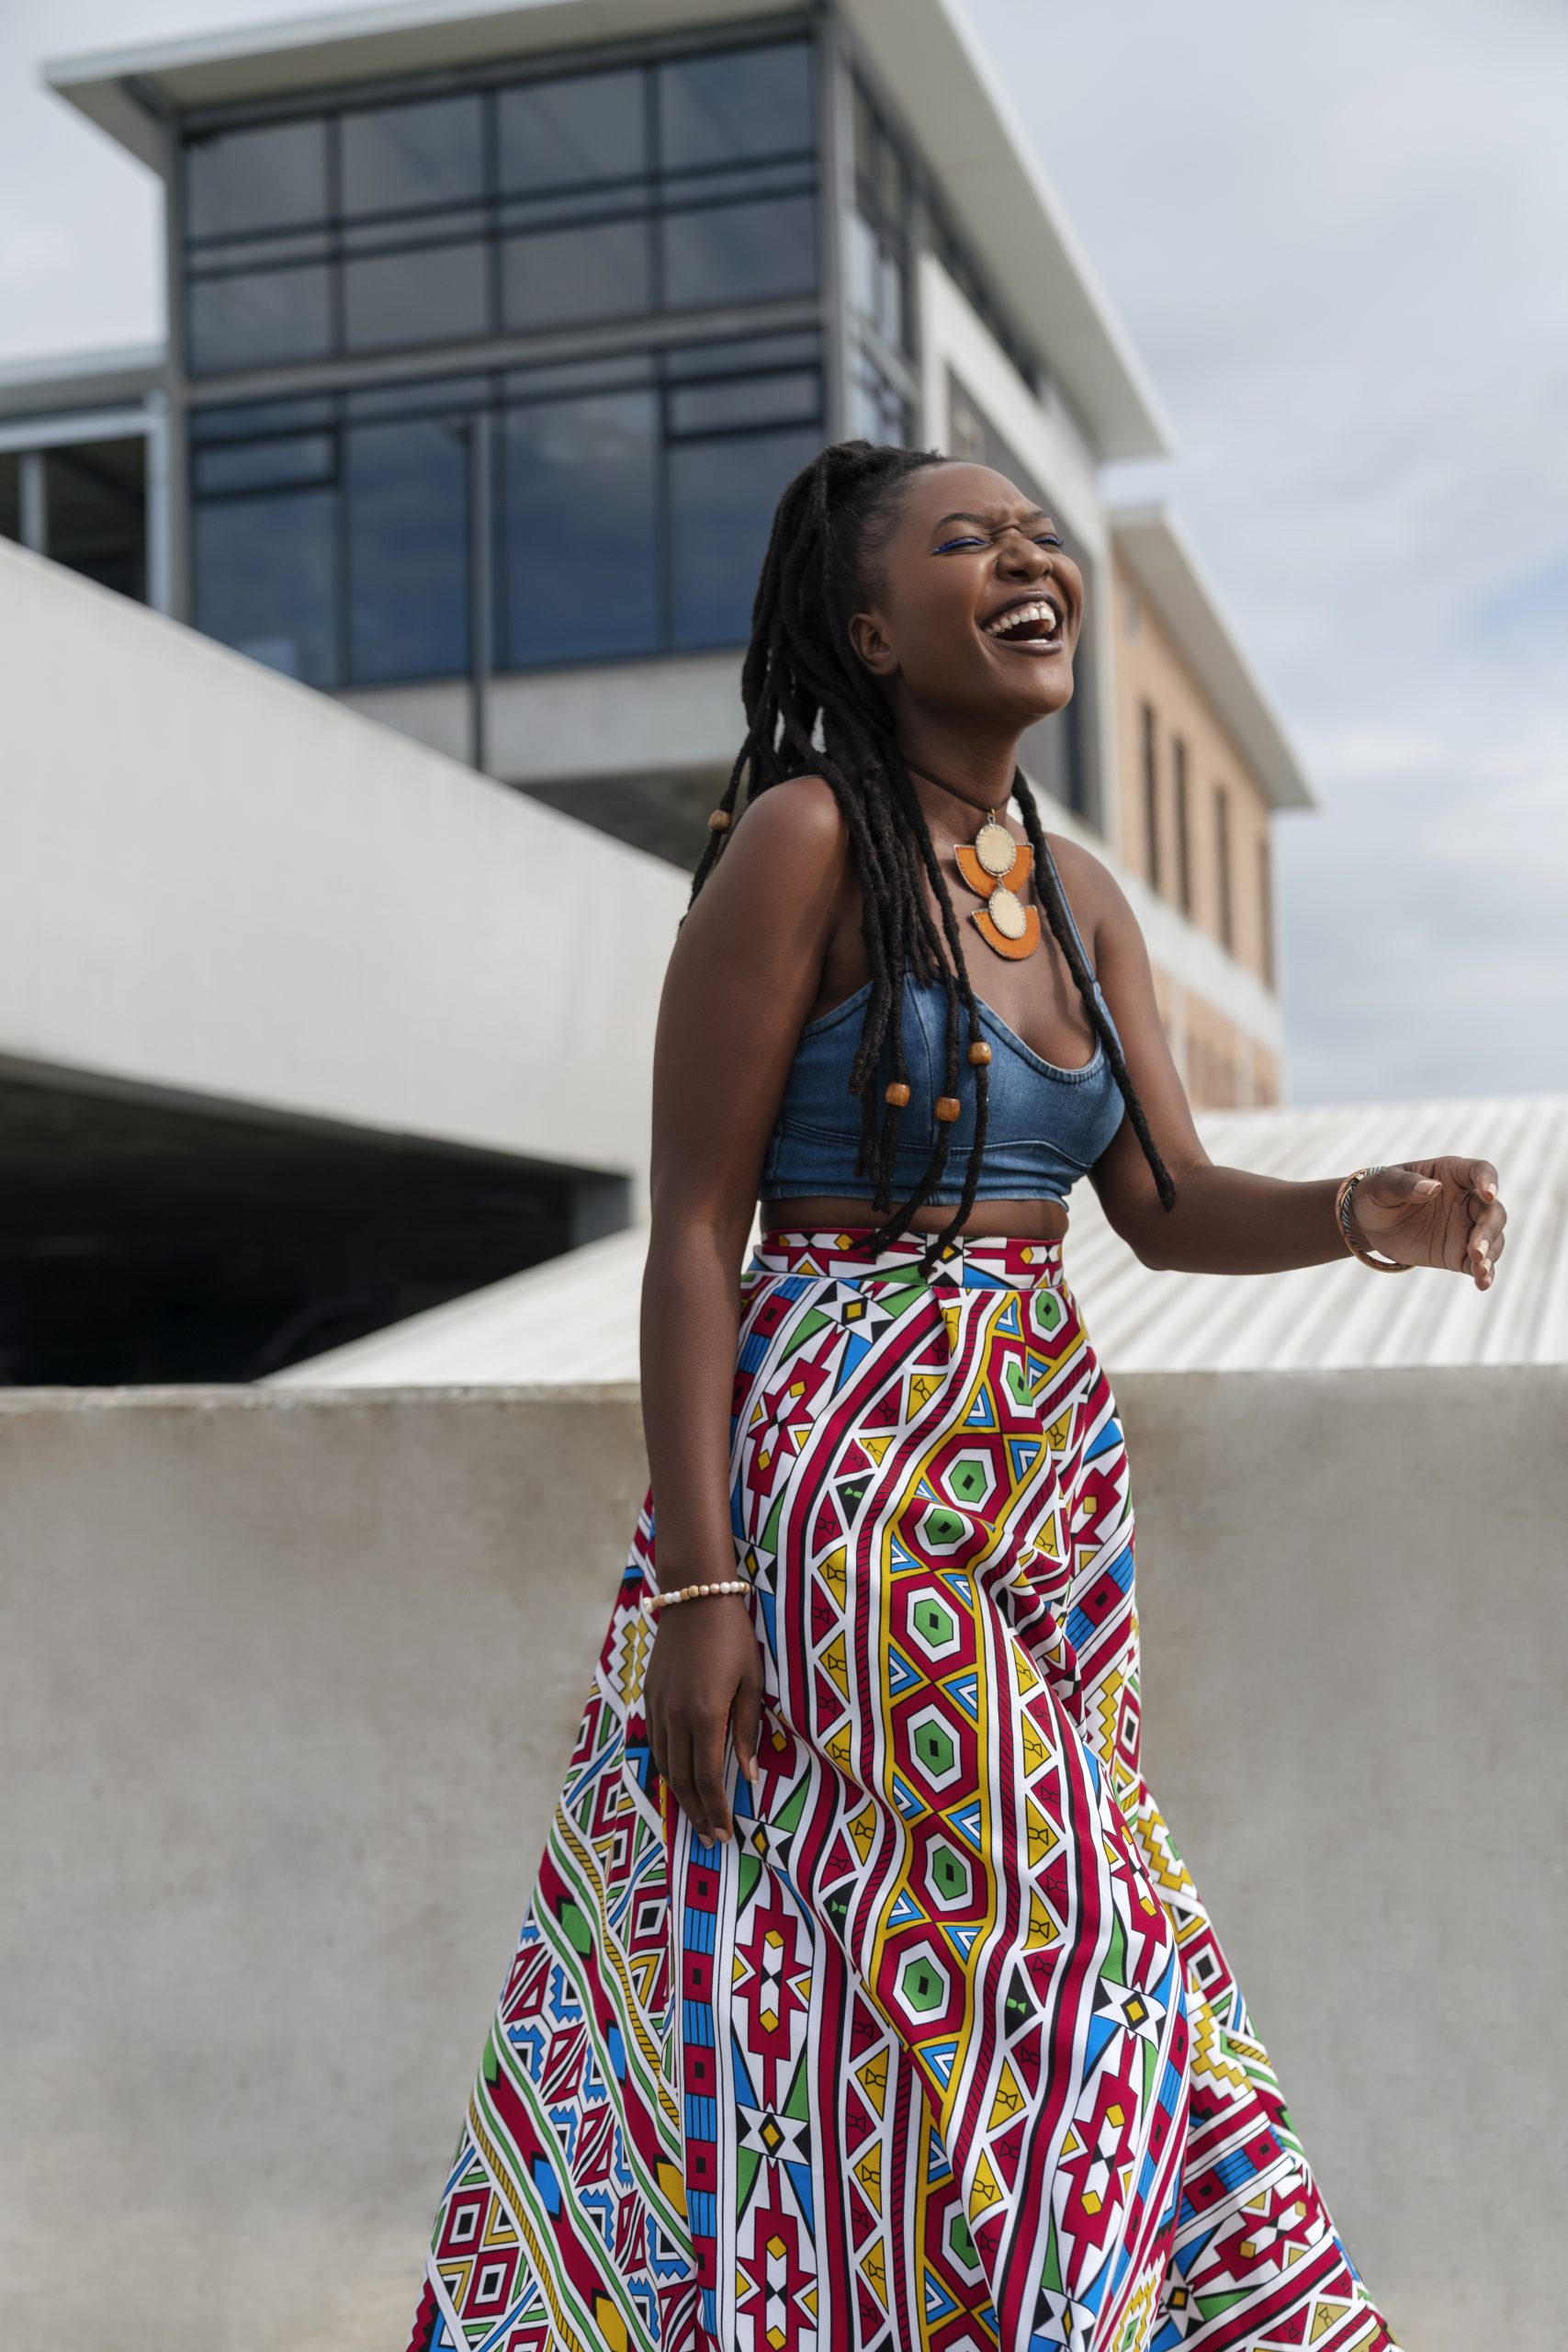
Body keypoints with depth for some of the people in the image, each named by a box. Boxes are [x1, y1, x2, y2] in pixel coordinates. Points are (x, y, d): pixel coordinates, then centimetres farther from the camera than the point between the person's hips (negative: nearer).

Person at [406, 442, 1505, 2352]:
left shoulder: (1079, 896, 11)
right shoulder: (805, 839, -10)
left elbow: (1168, 1204, 7)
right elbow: (694, 1226, -13)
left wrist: (1365, 1213, -14)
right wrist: (700, 1580, -18)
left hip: (1052, 1477, 7)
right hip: (837, 1477, -7)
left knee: (1046, 1948, 13)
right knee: (909, 1970, -2)